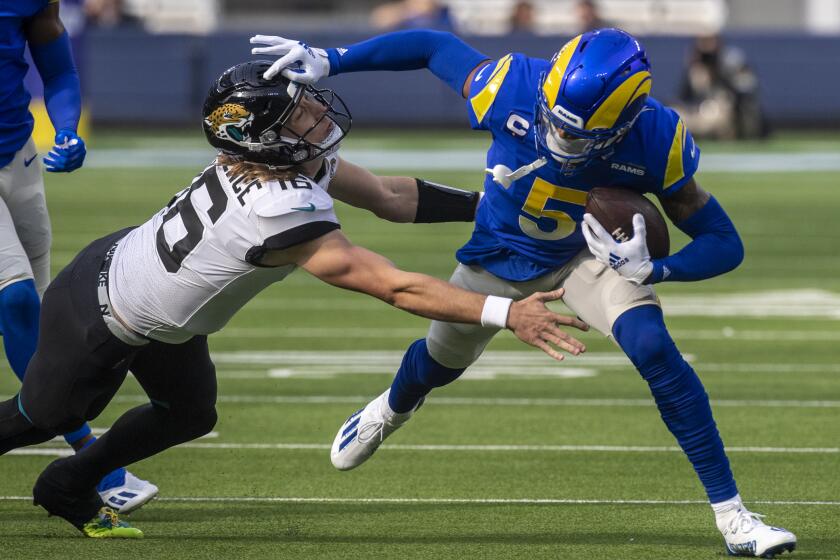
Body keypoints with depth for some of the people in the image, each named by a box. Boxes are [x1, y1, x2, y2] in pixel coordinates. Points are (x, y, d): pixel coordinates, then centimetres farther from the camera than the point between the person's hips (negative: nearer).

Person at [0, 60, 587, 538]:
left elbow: (390, 196, -3)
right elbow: (398, 288, -41)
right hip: (99, 314, -8)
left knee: (189, 415, 21)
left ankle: (70, 487, 39)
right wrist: (506, 313, -43)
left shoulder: (295, 155, -17)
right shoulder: (284, 216, -42)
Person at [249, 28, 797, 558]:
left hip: (591, 253, -2)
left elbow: (724, 244, -25)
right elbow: (434, 46, -16)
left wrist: (650, 270, -43)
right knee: (442, 361, 23)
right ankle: (390, 411, 63)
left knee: (655, 351, -26)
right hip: (503, 250, 2)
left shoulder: (655, 142, -35)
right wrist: (327, 61, -19)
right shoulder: (513, 90, -36)